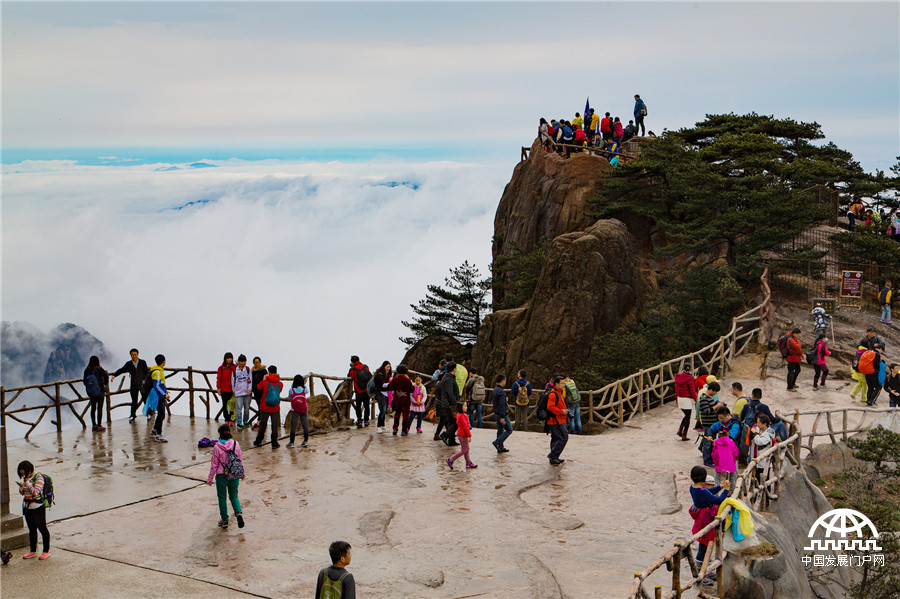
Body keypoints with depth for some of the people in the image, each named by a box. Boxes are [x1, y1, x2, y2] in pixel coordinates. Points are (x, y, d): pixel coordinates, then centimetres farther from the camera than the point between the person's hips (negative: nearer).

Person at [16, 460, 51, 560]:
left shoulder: (39, 477, -14)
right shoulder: (25, 478, 7)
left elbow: (35, 492, -21)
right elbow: (22, 493, 14)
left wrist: (27, 483, -23)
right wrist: (21, 487, -7)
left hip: (38, 508, -7)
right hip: (27, 507, 7)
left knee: (42, 529, 2)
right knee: (32, 529, 15)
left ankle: (46, 551, 10)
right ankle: (33, 551, 26)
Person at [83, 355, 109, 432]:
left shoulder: (87, 370, 1)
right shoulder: (99, 369, -10)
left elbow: (84, 381, 4)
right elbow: (106, 376, -21)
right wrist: (106, 384, -1)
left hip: (91, 393, 4)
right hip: (100, 391, -4)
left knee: (93, 408, 14)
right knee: (100, 408, 0)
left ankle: (94, 425, 18)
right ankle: (99, 426, -1)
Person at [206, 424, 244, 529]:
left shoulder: (217, 447, -14)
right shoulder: (236, 444, -6)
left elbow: (214, 465, -8)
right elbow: (240, 460, 4)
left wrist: (210, 479, 4)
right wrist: (242, 473, 20)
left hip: (221, 476, -3)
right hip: (234, 475, 3)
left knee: (222, 498, 14)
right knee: (234, 496, 17)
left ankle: (225, 520, 20)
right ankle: (238, 512, -8)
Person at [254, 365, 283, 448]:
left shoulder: (265, 382, -9)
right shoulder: (280, 384, -4)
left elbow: (259, 387, 10)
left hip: (265, 407, 0)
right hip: (276, 409, 0)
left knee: (262, 425, 12)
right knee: (275, 426, 6)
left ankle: (258, 442, 23)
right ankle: (274, 443, 8)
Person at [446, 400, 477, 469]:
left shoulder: (459, 415, 8)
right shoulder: (462, 416, -24)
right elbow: (465, 426, -24)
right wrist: (469, 435, -19)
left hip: (461, 434, 10)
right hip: (463, 435, -10)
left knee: (467, 449, 16)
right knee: (464, 450, -2)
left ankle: (469, 463, 23)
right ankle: (450, 460, 1)